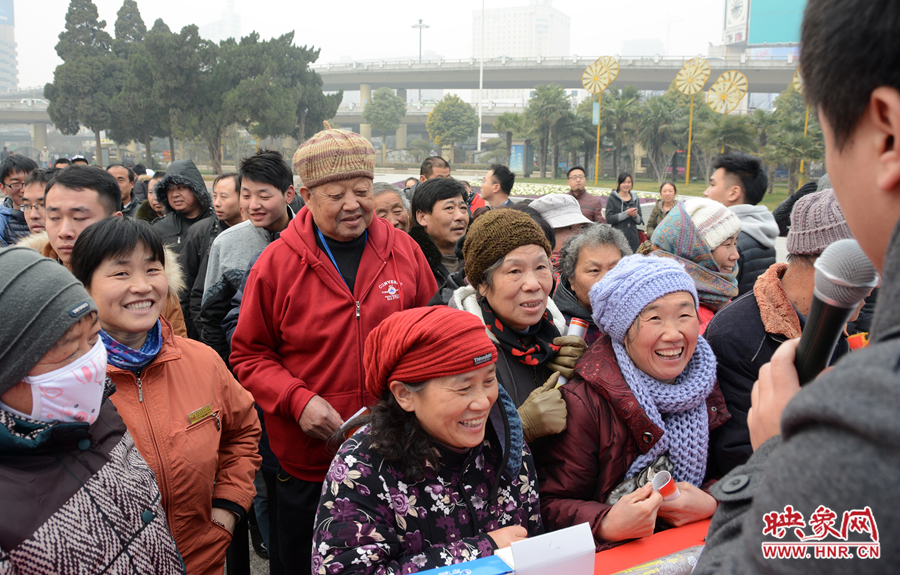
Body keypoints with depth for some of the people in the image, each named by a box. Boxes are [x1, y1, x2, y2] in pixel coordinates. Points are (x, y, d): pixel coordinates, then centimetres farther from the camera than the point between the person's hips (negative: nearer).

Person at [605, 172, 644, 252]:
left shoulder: (635, 199, 16)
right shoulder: (612, 199, 2)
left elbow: (640, 221, 16)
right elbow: (609, 218, -8)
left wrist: (635, 216, -6)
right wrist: (626, 213, -14)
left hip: (633, 239, 4)